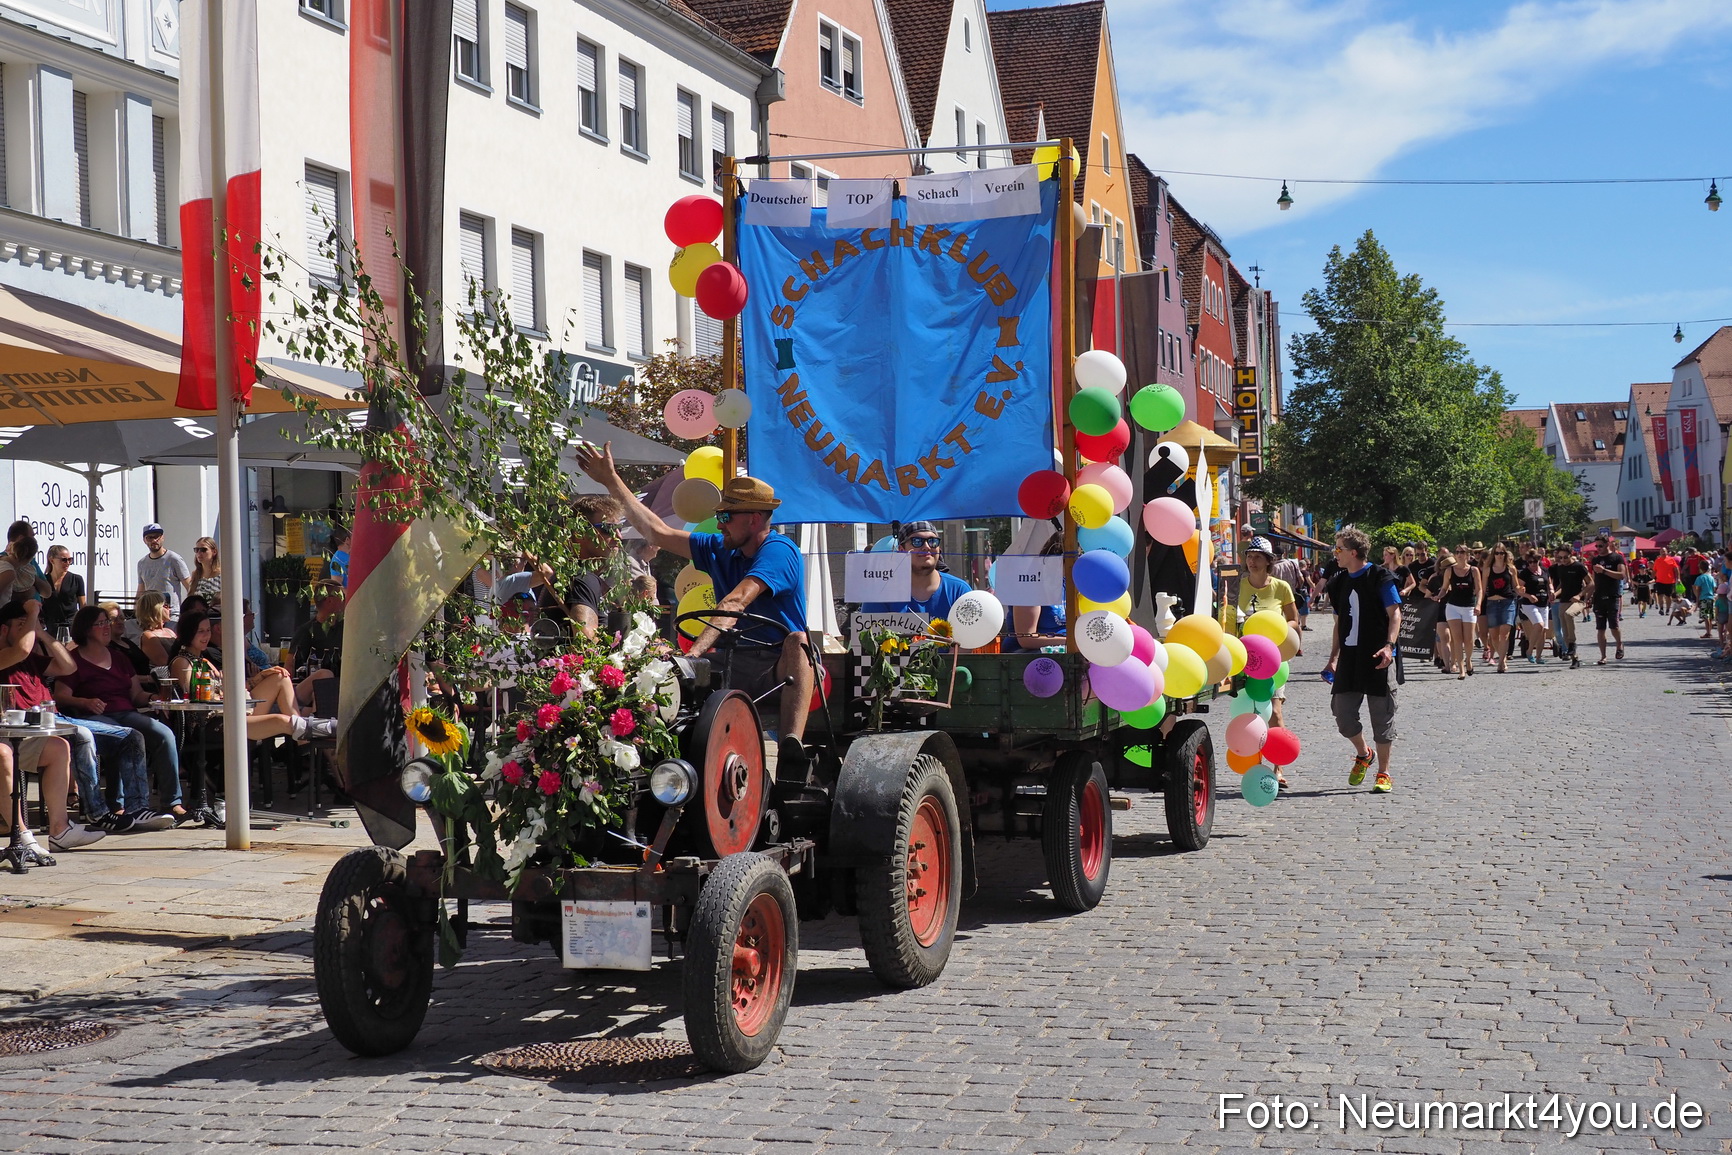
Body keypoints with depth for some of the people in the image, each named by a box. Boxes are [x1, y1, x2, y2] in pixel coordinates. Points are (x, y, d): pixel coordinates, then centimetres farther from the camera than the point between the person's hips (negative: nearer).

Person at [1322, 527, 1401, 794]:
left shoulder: (1380, 578, -5)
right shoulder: (1339, 582, 13)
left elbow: (1395, 614, -8)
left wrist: (1389, 645, -22)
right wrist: (1333, 659, 17)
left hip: (1377, 658, -5)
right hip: (1349, 658, 5)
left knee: (1381, 716, 1)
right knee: (1342, 713, 0)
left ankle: (1383, 773, 11)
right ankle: (1363, 754, 27)